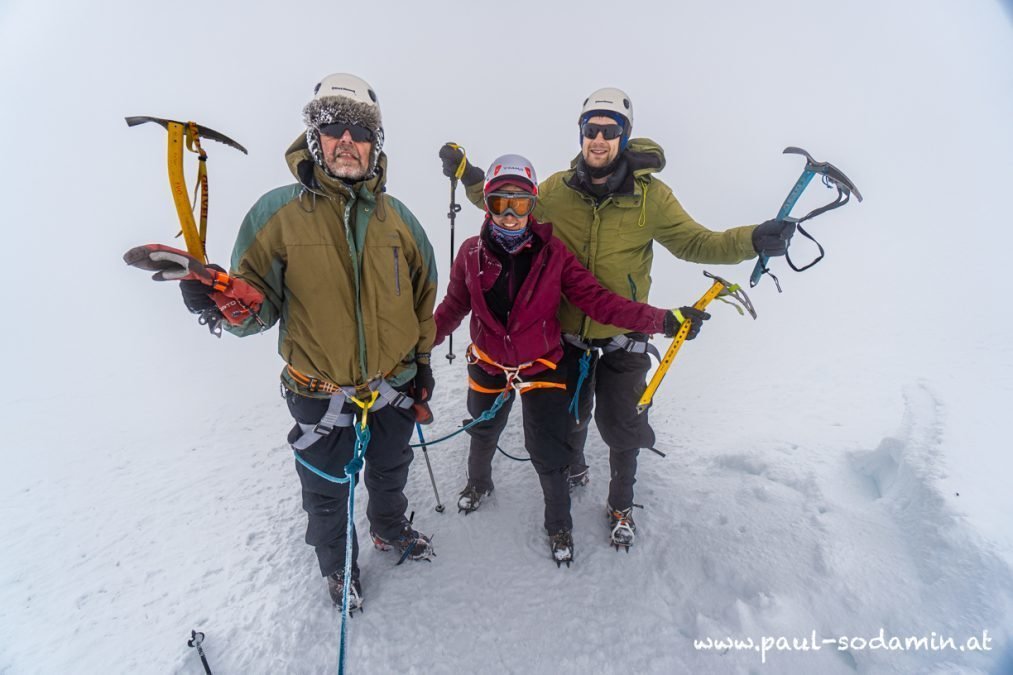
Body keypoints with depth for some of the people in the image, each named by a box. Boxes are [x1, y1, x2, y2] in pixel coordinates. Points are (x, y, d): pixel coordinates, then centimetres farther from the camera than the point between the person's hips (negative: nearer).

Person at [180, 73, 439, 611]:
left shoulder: (396, 216, -1)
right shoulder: (278, 211, -10)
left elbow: (422, 291, 8)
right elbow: (256, 297, -9)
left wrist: (422, 358, 9)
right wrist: (229, 304, -32)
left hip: (394, 385, 3)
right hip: (320, 394, -2)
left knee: (389, 474, 26)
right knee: (327, 492, 19)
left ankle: (389, 529, 57)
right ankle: (338, 565, 49)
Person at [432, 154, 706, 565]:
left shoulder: (553, 254, -15)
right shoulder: (471, 254, -10)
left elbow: (597, 300, -19)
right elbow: (453, 308, -1)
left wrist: (663, 320, -28)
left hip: (541, 366, -2)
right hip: (488, 365, 3)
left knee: (548, 453, 1)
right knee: (483, 435, 25)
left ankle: (559, 524, 32)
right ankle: (478, 483, 61)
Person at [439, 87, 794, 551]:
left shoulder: (650, 195, -10)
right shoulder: (557, 190, -5)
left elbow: (694, 242, -6)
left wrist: (753, 240, -22)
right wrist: (471, 179, 0)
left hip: (623, 337, -1)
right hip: (568, 331, 2)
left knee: (621, 427, 9)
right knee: (570, 415, 21)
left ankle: (621, 504, 36)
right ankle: (573, 468, 54)